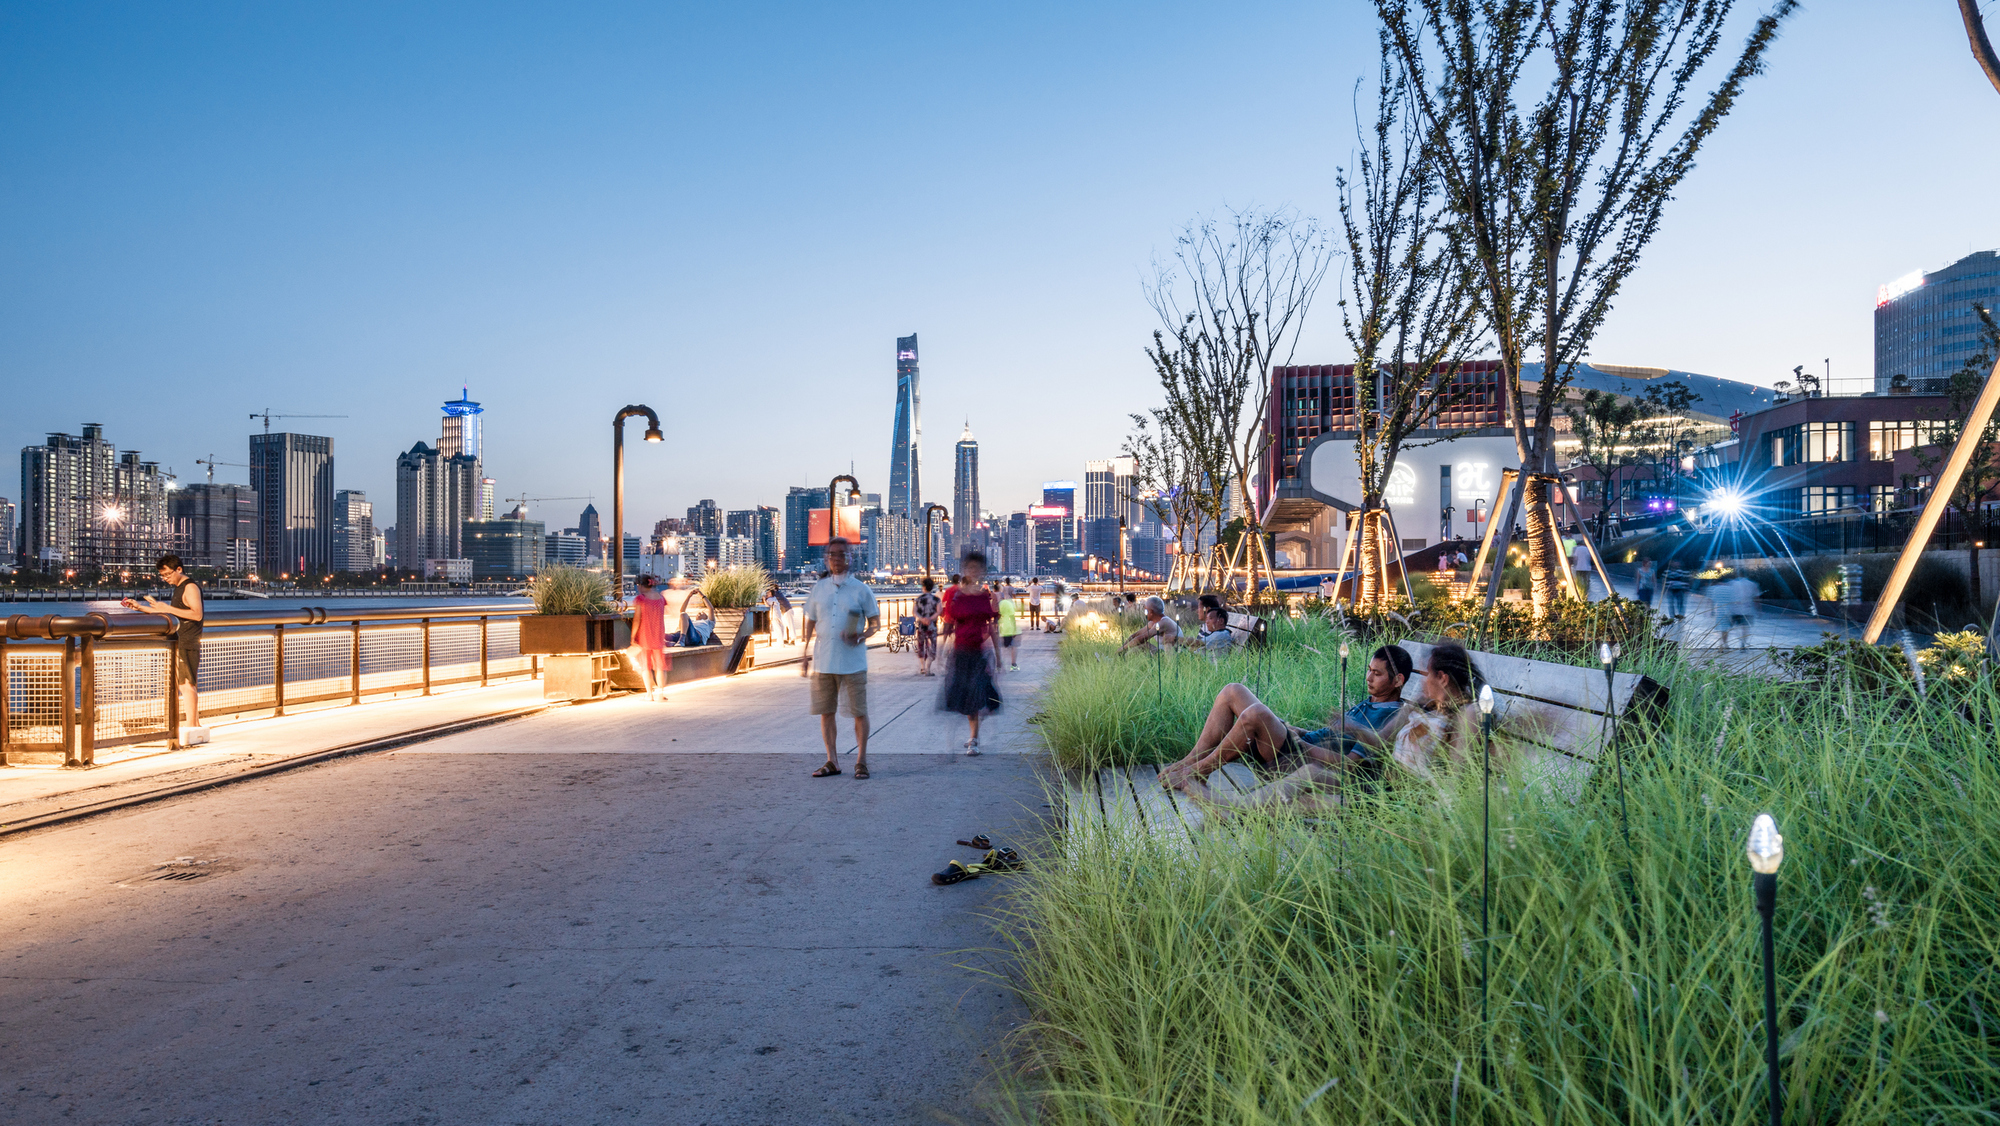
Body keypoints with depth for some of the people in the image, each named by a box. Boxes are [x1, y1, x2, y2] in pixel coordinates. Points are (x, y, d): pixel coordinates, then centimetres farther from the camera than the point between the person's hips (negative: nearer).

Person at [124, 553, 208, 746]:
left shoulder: (190, 587, -10)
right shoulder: (178, 589, 19)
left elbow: (197, 614, -21)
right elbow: (169, 614, 26)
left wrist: (168, 608, -22)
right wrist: (138, 606, 20)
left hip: (188, 643, -10)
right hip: (180, 642, 10)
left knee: (187, 683, -11)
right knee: (186, 684, 9)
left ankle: (191, 726, -11)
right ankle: (195, 725, 13)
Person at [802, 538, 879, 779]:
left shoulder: (860, 589, 0)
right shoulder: (818, 589, 9)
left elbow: (875, 623, 3)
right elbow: (810, 625, 15)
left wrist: (862, 636, -17)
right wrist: (806, 657, 11)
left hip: (853, 662, -3)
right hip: (823, 662, 3)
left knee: (859, 712, 0)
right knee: (826, 712, 7)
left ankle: (861, 761, 12)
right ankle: (832, 761, 17)